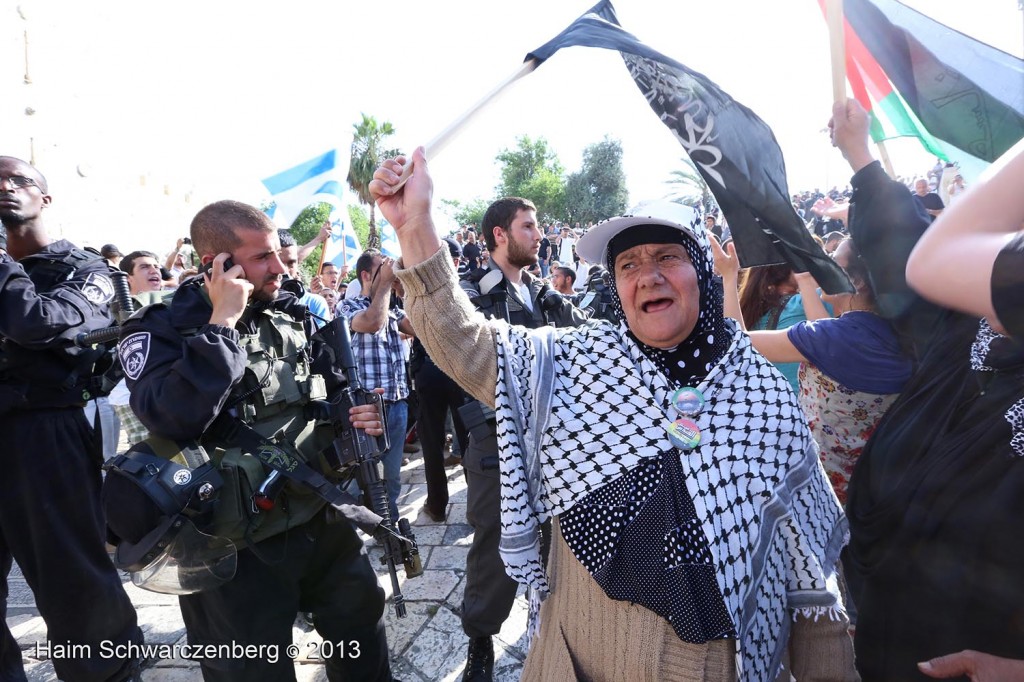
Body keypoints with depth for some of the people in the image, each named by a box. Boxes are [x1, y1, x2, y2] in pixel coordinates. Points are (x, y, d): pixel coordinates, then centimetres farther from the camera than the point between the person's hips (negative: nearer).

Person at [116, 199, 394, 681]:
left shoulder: (290, 314, 3)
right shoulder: (159, 330, -12)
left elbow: (333, 386, 16)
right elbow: (174, 419, -31)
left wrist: (356, 412, -6)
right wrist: (222, 322, -27)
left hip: (323, 521, 5)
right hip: (236, 549, -4)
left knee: (360, 622, 22)